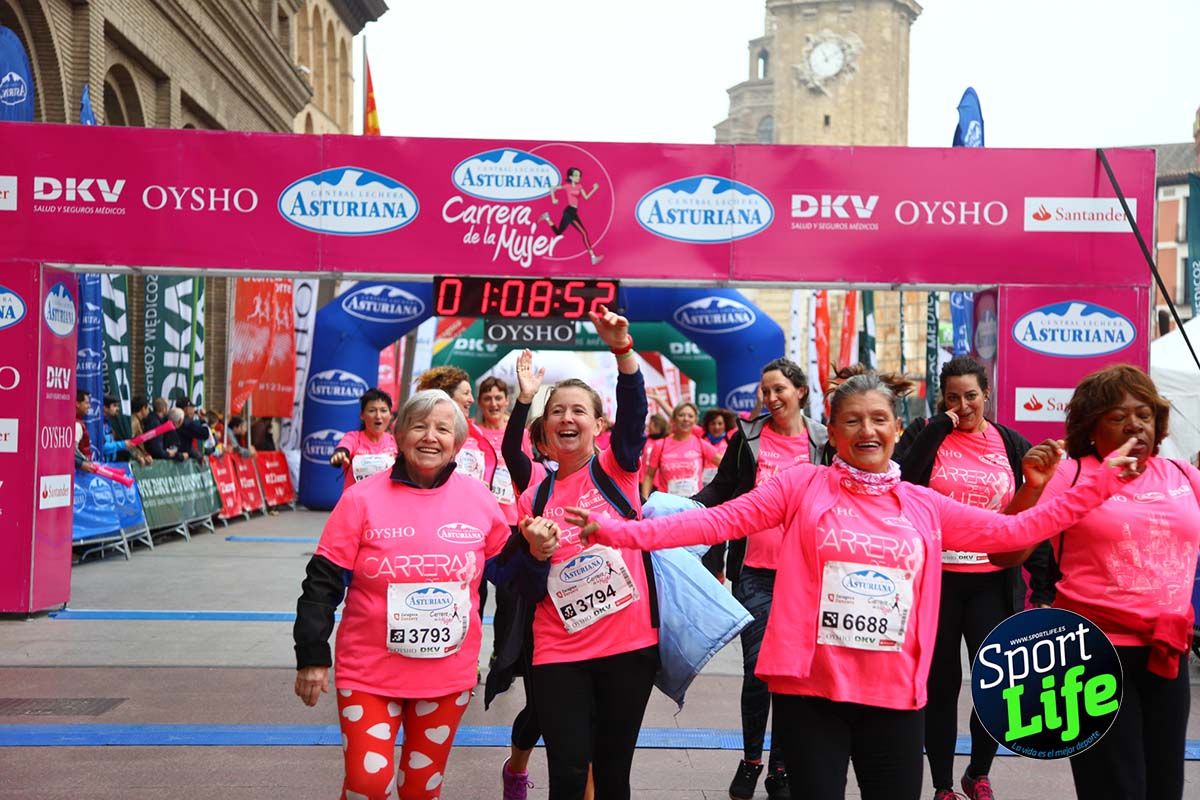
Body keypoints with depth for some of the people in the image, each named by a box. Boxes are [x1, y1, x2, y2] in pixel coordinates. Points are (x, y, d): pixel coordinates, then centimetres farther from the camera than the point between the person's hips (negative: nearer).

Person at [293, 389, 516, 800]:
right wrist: (312, 655, -8)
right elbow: (323, 582, -7)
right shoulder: (362, 498, -10)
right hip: (370, 671, -2)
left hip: (450, 674, 2)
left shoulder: (479, 498, -4)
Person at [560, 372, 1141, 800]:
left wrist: (1101, 482, 11)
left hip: (894, 693, 3)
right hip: (810, 686, -3)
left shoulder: (924, 506, 7)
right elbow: (719, 520, -8)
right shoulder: (802, 485, -2)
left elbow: (1013, 530, 14)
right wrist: (616, 531, -16)